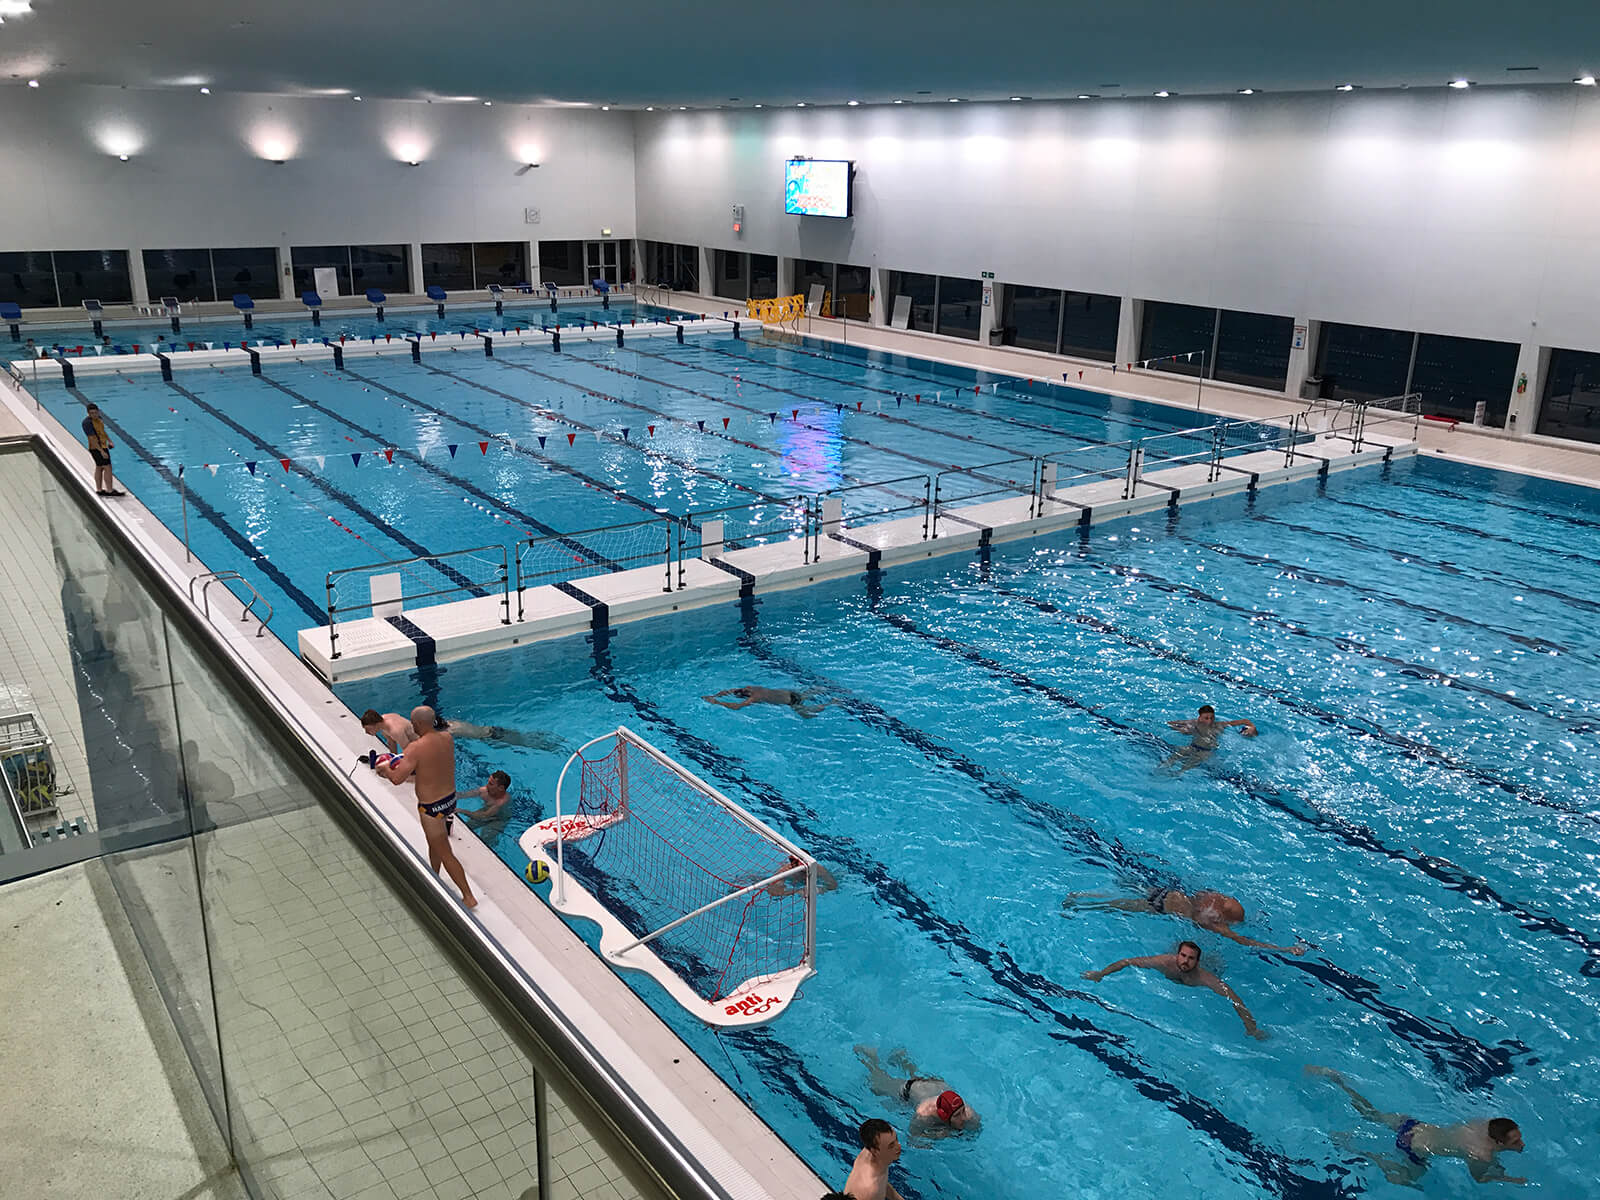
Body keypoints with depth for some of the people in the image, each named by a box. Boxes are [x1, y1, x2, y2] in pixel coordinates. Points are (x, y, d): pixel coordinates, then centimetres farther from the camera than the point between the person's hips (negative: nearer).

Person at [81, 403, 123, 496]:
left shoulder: (99, 418, 5)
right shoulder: (87, 422, -22)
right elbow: (92, 438, -26)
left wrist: (109, 441, 13)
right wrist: (102, 451, -29)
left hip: (103, 446, 9)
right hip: (97, 448, -9)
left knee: (99, 468, 15)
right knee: (107, 468, -7)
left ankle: (99, 490, 24)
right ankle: (110, 491, -3)